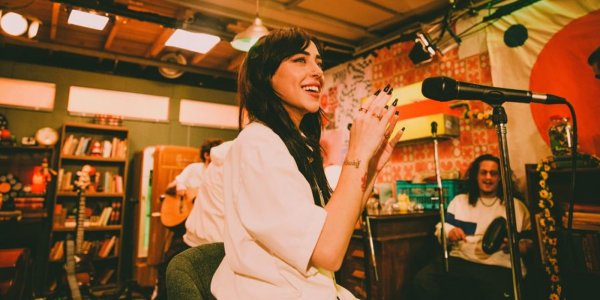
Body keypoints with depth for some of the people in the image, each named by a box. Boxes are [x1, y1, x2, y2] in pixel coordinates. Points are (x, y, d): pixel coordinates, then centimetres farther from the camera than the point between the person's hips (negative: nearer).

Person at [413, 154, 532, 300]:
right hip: (460, 261, 2)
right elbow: (440, 229, 18)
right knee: (423, 279, -24)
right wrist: (449, 233, -5)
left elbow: (529, 242, 12)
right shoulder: (459, 200, 22)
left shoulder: (516, 205, 18)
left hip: (499, 268, -2)